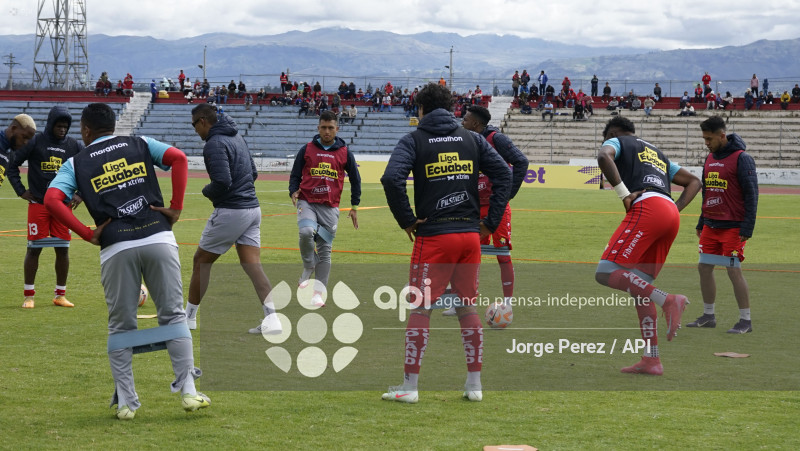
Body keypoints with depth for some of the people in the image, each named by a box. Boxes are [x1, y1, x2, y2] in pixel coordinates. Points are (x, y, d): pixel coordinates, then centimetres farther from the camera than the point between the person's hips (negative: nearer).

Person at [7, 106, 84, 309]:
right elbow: (12, 165, 2)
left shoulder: (74, 146, 4)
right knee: (34, 249, -2)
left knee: (63, 250, 3)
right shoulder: (35, 142, -3)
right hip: (38, 204, -2)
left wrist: (81, 195, 3)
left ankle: (60, 295, 13)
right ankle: (29, 295, 7)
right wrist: (21, 191, -2)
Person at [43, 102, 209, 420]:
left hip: (116, 248, -1)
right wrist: (176, 207, 1)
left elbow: (52, 200, -3)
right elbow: (178, 158, -1)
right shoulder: (140, 145, 16)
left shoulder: (76, 163, 12)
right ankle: (187, 391, 4)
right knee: (173, 316, 9)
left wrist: (88, 234, 0)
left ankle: (126, 402, 9)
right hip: (158, 237, 1)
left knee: (121, 327, 10)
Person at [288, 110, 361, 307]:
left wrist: (355, 207, 13)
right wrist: (293, 192, -9)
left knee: (325, 250, 3)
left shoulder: (344, 153, 6)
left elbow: (355, 179, 15)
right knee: (306, 231, -29)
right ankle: (308, 266, -3)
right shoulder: (307, 150, 5)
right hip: (307, 202, -1)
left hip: (330, 206, 1)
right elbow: (295, 175, 10)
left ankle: (320, 291, 11)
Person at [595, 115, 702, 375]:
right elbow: (694, 182, 34)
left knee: (606, 273, -12)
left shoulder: (617, 142, 16)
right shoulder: (657, 154, 36)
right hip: (671, 214, 8)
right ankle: (651, 361, 6)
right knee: (639, 287, 12)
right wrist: (676, 207, 19)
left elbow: (604, 157, -10)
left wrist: (624, 195, -10)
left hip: (647, 208, -8)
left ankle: (668, 301, -25)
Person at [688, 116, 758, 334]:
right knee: (704, 267, 7)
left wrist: (747, 228, -16)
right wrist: (701, 223, 18)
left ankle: (745, 320, 0)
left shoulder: (741, 158, -11)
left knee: (734, 270, -7)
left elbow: (751, 194, -12)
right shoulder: (710, 158, 12)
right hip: (710, 224, 7)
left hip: (733, 226, -7)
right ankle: (708, 316, 18)